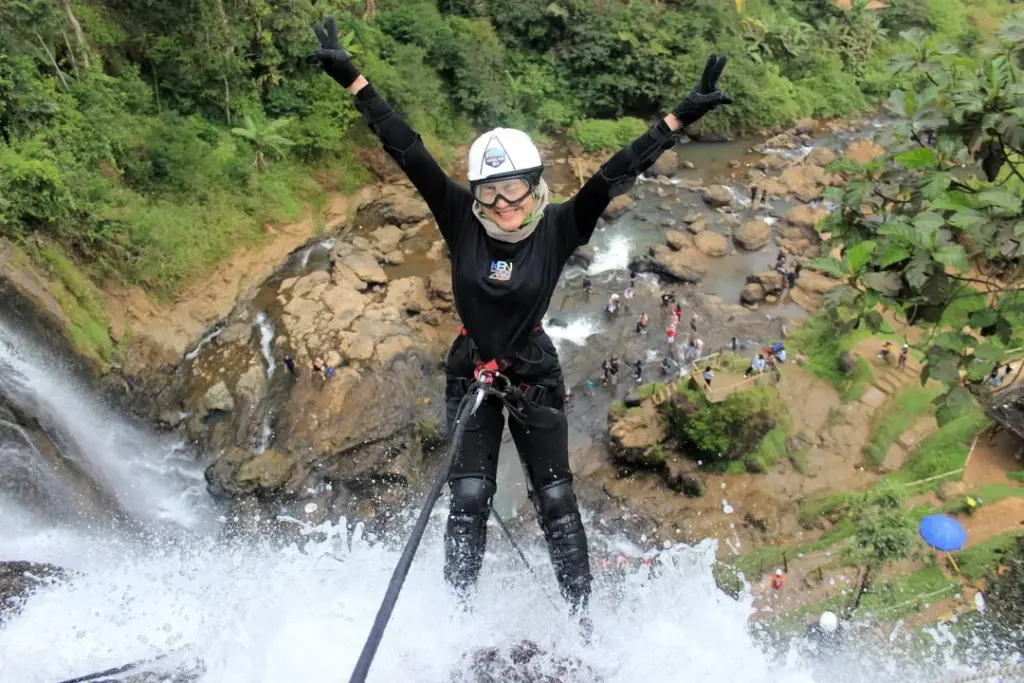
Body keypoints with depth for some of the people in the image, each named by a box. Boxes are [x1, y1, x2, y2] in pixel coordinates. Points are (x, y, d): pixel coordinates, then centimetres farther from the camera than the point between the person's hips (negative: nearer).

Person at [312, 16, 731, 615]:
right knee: (469, 499, 2)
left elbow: (617, 174, -19)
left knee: (556, 501, 6)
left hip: (535, 376, 0)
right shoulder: (462, 221, -12)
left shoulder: (560, 228, -13)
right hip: (471, 374, 1)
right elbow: (409, 152, -13)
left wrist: (680, 117, -25)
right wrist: (353, 80, -12)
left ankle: (583, 616, 23)